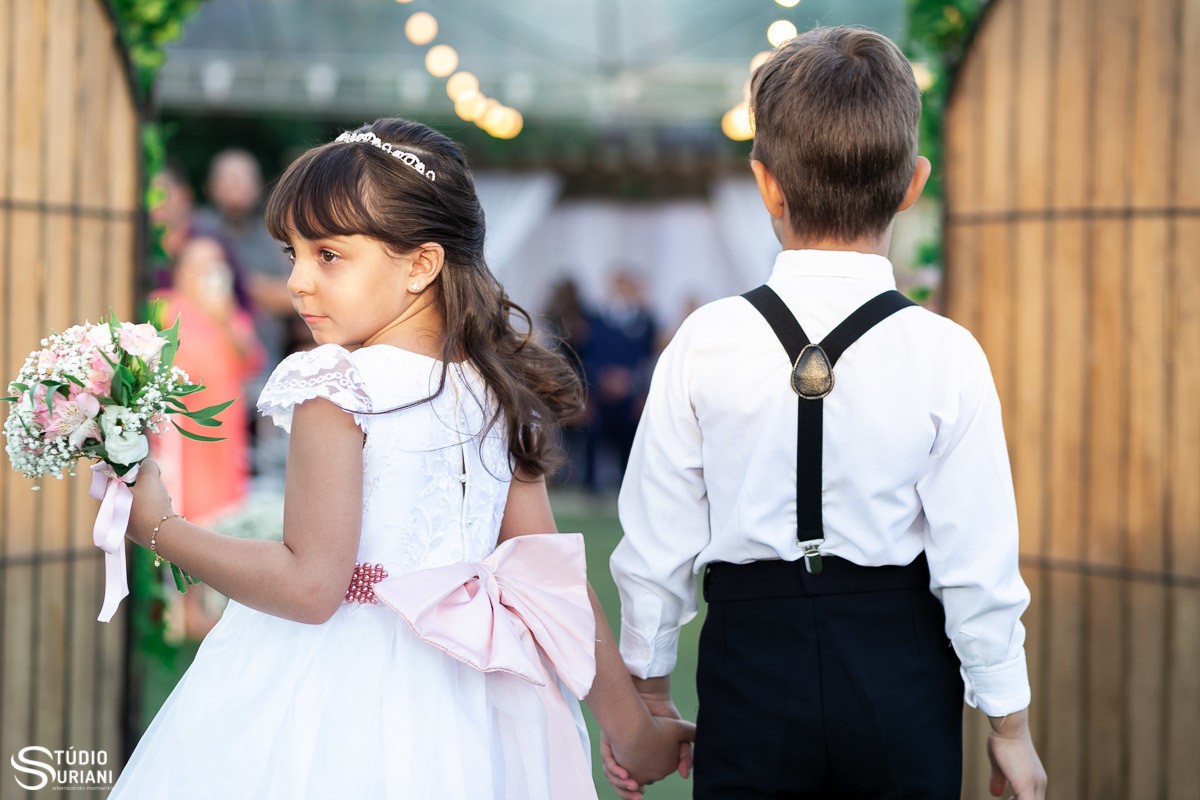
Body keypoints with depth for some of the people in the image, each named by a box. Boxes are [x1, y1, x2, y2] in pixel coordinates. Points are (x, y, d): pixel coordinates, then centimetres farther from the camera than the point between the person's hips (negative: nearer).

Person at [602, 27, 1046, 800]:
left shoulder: (704, 345, -6)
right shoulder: (945, 357, -10)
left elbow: (657, 541, -1)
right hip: (898, 674, -1)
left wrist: (648, 689, 13)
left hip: (750, 663, 1)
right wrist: (1009, 720, 5)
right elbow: (978, 564, -8)